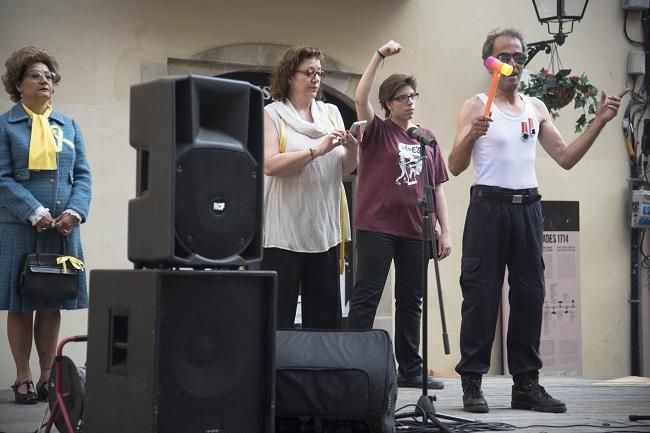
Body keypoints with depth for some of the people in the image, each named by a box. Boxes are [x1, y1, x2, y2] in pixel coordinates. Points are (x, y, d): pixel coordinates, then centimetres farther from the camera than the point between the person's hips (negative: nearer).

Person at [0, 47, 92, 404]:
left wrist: (74, 212, -7)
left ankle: (48, 377, 14)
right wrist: (36, 213, -18)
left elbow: (82, 175, 10)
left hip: (63, 228, 4)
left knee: (53, 306, 6)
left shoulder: (69, 126, 15)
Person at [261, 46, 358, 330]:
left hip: (325, 231, 5)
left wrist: (351, 149, -6)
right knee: (279, 316, -3)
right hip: (284, 231, -5)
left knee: (325, 316, 6)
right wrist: (317, 150, -18)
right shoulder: (272, 114, 0)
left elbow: (345, 170, 15)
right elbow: (269, 165, -14)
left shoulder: (331, 113, 14)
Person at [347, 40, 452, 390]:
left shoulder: (426, 138, 12)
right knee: (366, 297, -3)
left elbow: (437, 188, 13)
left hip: (414, 230, 5)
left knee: (411, 301, 10)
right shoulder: (377, 131, 1)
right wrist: (380, 56, -21)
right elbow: (360, 98, -17)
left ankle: (410, 370, 18)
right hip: (376, 226, -5)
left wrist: (445, 230, 7)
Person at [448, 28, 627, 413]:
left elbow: (566, 158, 12)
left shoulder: (536, 108, 14)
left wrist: (599, 122, 4)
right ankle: (472, 382, -1)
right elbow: (455, 167, -7)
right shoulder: (476, 106, 0)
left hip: (527, 208, 5)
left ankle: (526, 384, 12)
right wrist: (470, 136, -26)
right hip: (489, 206, -5)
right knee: (481, 296, -5)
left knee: (529, 295, 6)